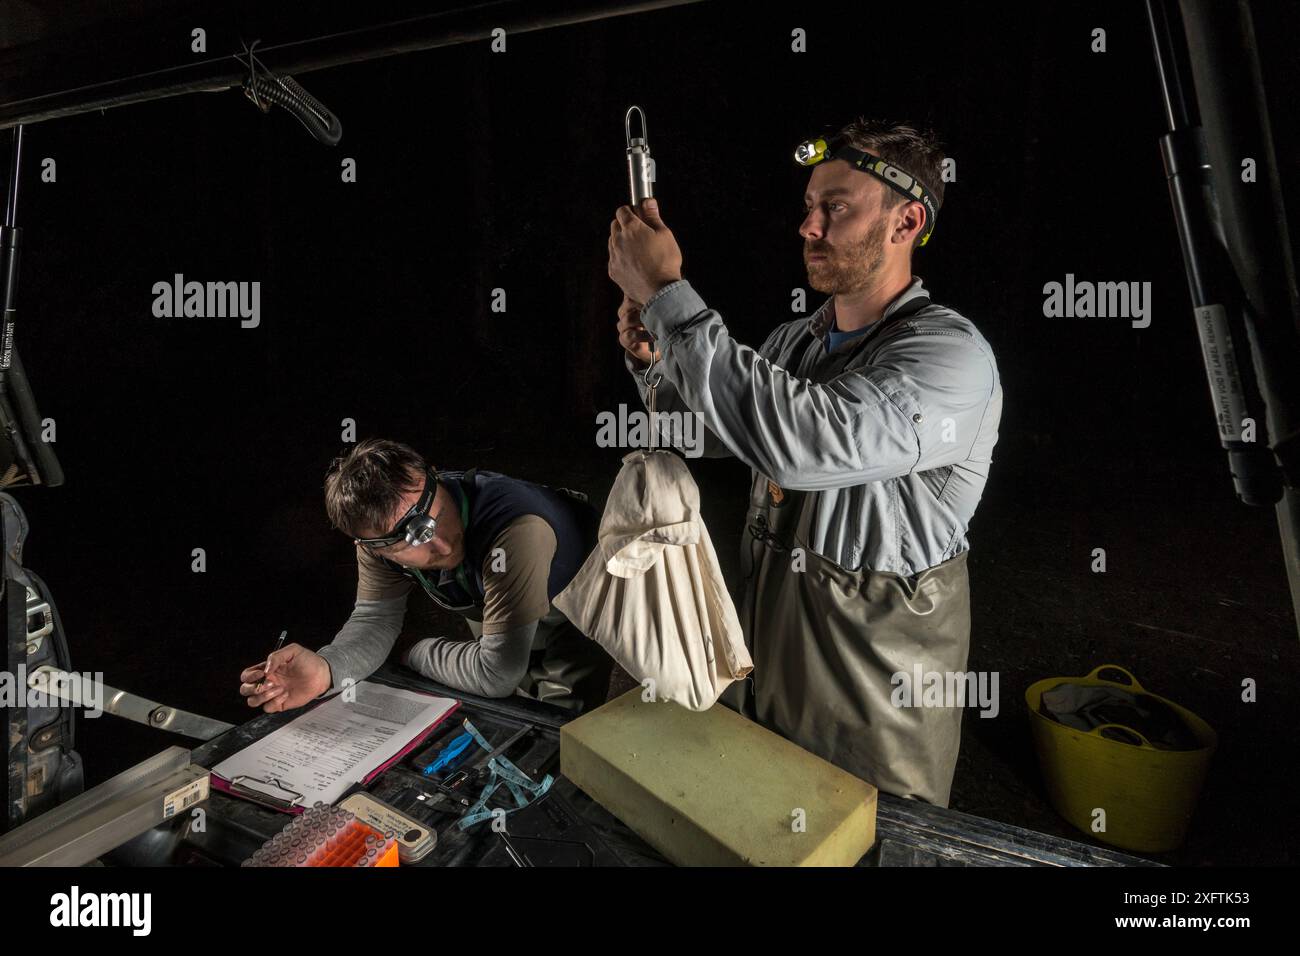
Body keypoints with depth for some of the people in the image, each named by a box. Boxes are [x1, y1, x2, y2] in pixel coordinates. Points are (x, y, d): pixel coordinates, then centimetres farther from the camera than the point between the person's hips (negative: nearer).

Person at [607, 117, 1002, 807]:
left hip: (876, 685, -6)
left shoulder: (951, 355, -23)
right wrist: (650, 357, -7)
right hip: (766, 641, 7)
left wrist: (666, 293, -33)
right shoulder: (793, 341, 2)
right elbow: (701, 430, 14)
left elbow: (800, 442, -39)